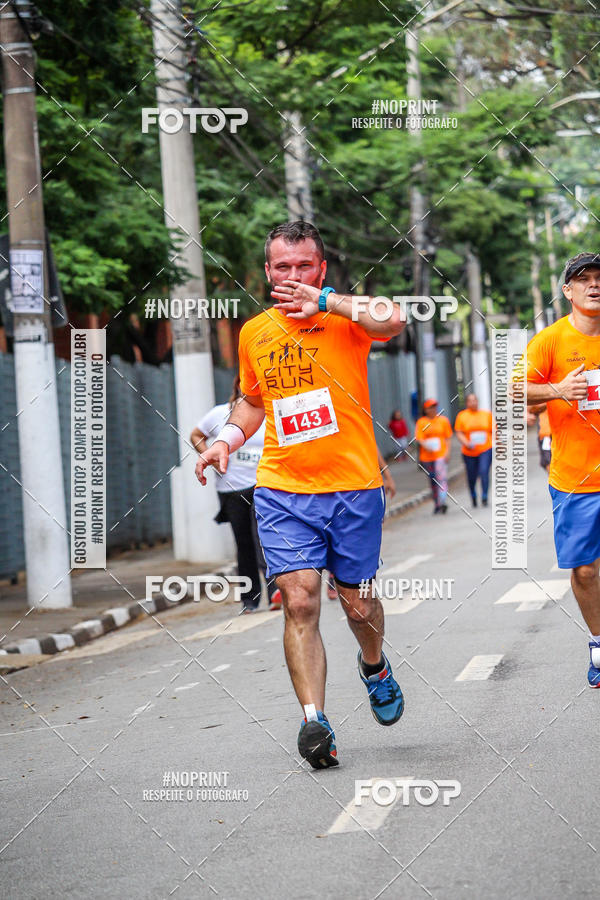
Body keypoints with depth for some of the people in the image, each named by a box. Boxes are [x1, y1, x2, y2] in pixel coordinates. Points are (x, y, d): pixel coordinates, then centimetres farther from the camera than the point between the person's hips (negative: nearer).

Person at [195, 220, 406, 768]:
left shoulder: (346, 316, -5)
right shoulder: (254, 333, 9)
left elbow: (393, 320, -29)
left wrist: (325, 301, -29)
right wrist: (226, 440, 9)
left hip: (354, 487, -2)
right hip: (282, 491, 2)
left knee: (358, 605, 10)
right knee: (299, 600, -13)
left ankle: (375, 667, 43)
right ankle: (314, 721, -13)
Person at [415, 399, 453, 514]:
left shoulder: (443, 420, 6)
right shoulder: (421, 422, 5)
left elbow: (448, 438, 7)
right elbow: (419, 438, -3)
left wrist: (447, 452, -5)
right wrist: (426, 446, -22)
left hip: (441, 455, -2)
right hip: (427, 456, 2)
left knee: (441, 478, -17)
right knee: (432, 481, 9)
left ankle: (442, 502, -28)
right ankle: (436, 504, 19)